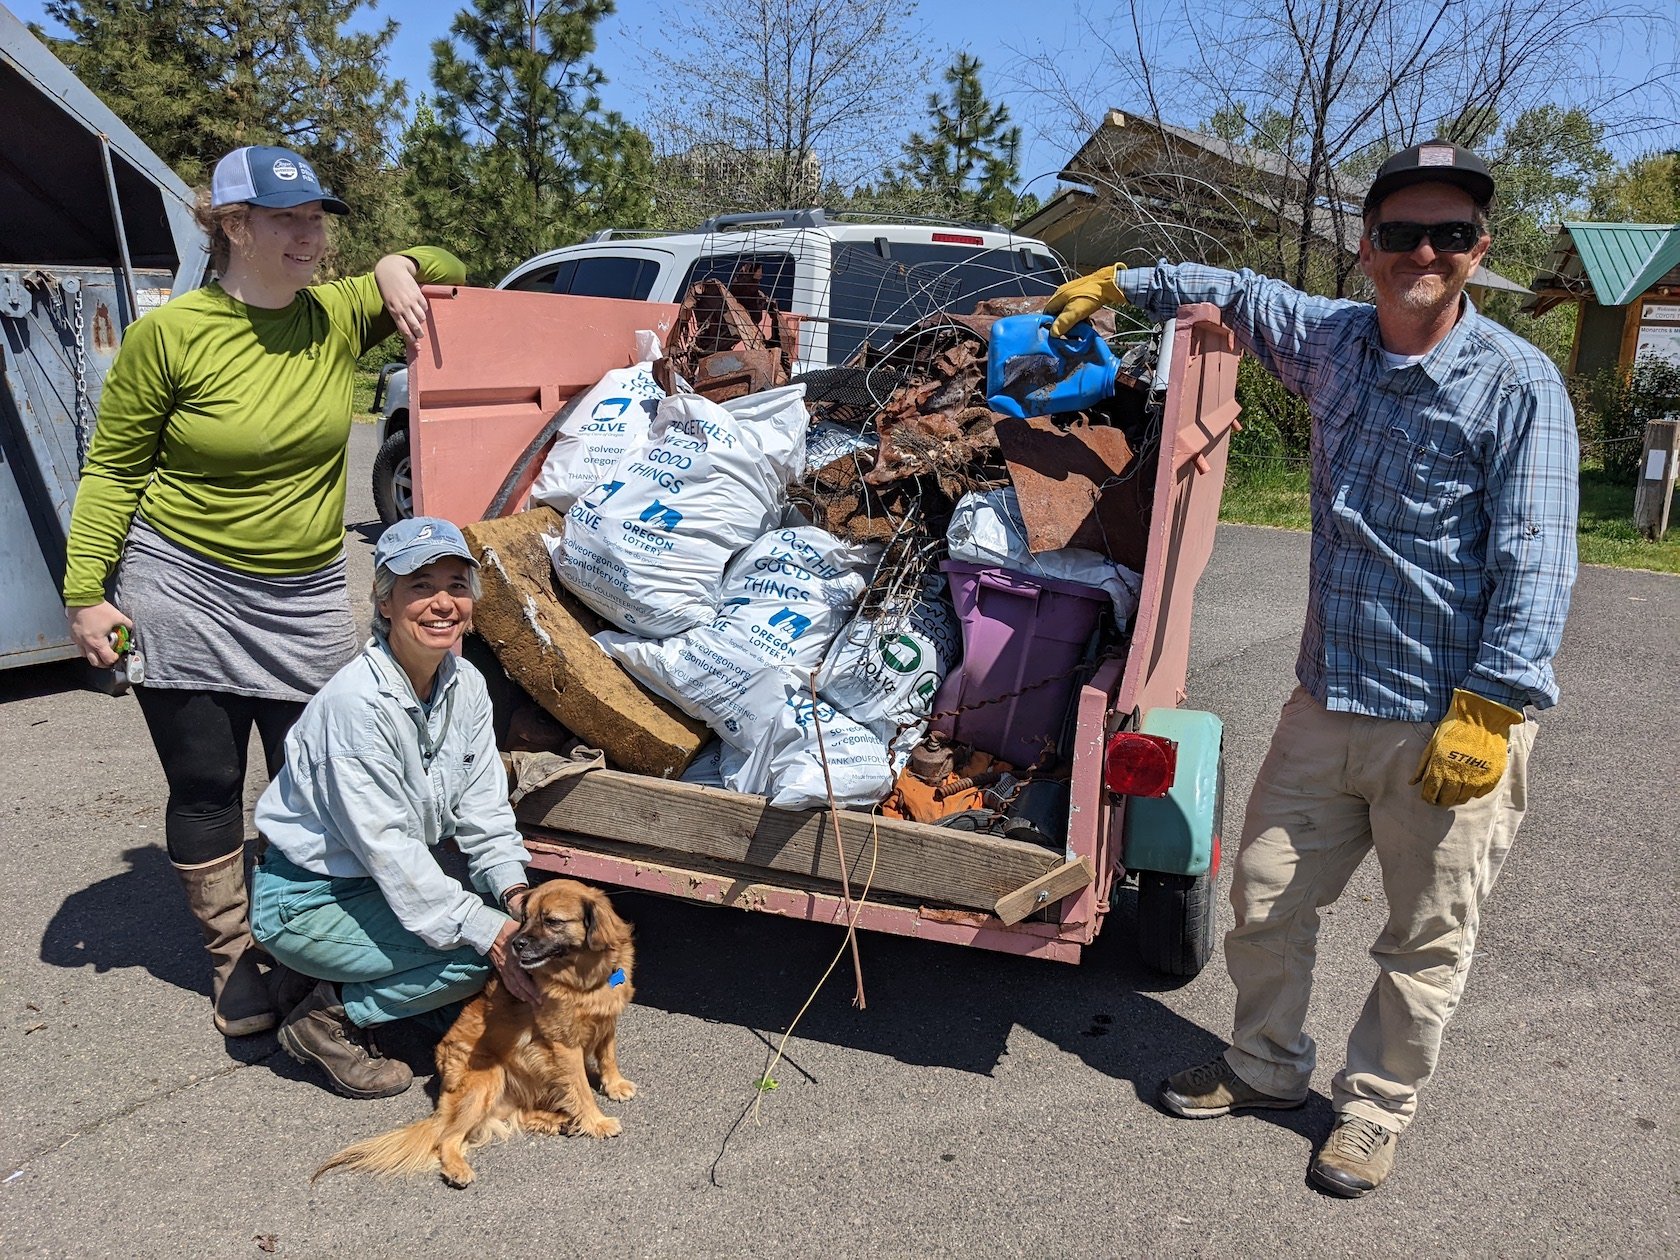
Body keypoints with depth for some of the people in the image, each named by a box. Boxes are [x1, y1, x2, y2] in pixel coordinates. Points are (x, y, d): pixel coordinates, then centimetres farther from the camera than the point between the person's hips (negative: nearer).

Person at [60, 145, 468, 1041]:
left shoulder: (338, 317, 0)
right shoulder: (170, 332, -9)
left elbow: (446, 269, 16)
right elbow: (111, 471, -2)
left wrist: (396, 267, -5)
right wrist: (85, 592, -6)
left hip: (305, 599, 3)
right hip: (183, 595, -2)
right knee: (204, 786, 7)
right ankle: (232, 960, 24)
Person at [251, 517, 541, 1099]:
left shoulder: (466, 685, -4)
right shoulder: (357, 702, -27)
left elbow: (483, 808, 0)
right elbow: (387, 847, -27)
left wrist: (512, 887, -17)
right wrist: (486, 930, -29)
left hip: (393, 877, 8)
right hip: (305, 901, -8)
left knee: (524, 919, -8)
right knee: (486, 947, -22)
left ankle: (347, 994, 8)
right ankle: (330, 1015, -1)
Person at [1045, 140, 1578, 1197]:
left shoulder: (1518, 383, -10)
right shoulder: (1332, 340, 7)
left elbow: (1535, 566, -14)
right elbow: (1241, 292, 27)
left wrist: (1486, 713, -20)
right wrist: (1118, 283, 27)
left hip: (1453, 719, -5)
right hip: (1328, 703, 5)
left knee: (1427, 941, 10)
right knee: (1266, 894, 14)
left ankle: (1377, 1106, 33)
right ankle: (1269, 1065, 37)